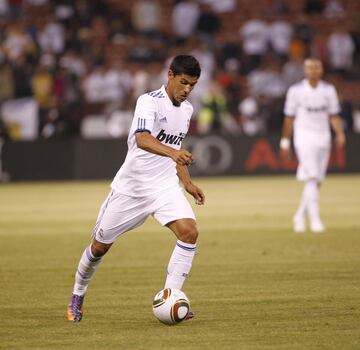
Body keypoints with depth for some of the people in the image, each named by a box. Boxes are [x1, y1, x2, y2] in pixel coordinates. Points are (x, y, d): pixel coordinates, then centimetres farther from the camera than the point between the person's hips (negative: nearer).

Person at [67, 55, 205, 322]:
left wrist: (187, 183, 15)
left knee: (189, 231, -20)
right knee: (101, 245, 8)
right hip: (131, 187, -5)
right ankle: (78, 296, 34)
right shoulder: (149, 102, -18)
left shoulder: (187, 110, 6)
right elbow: (142, 139, -37)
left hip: (165, 187, 5)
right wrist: (173, 152, -54)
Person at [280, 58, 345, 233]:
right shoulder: (296, 91, -3)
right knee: (311, 178, -16)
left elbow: (334, 116, 8)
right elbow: (289, 118, 3)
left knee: (317, 181, 7)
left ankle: (300, 216, 24)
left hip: (323, 137, 4)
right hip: (304, 136, -4)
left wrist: (340, 134, -8)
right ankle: (315, 219, -20)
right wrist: (285, 141, 3)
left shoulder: (328, 90, 7)